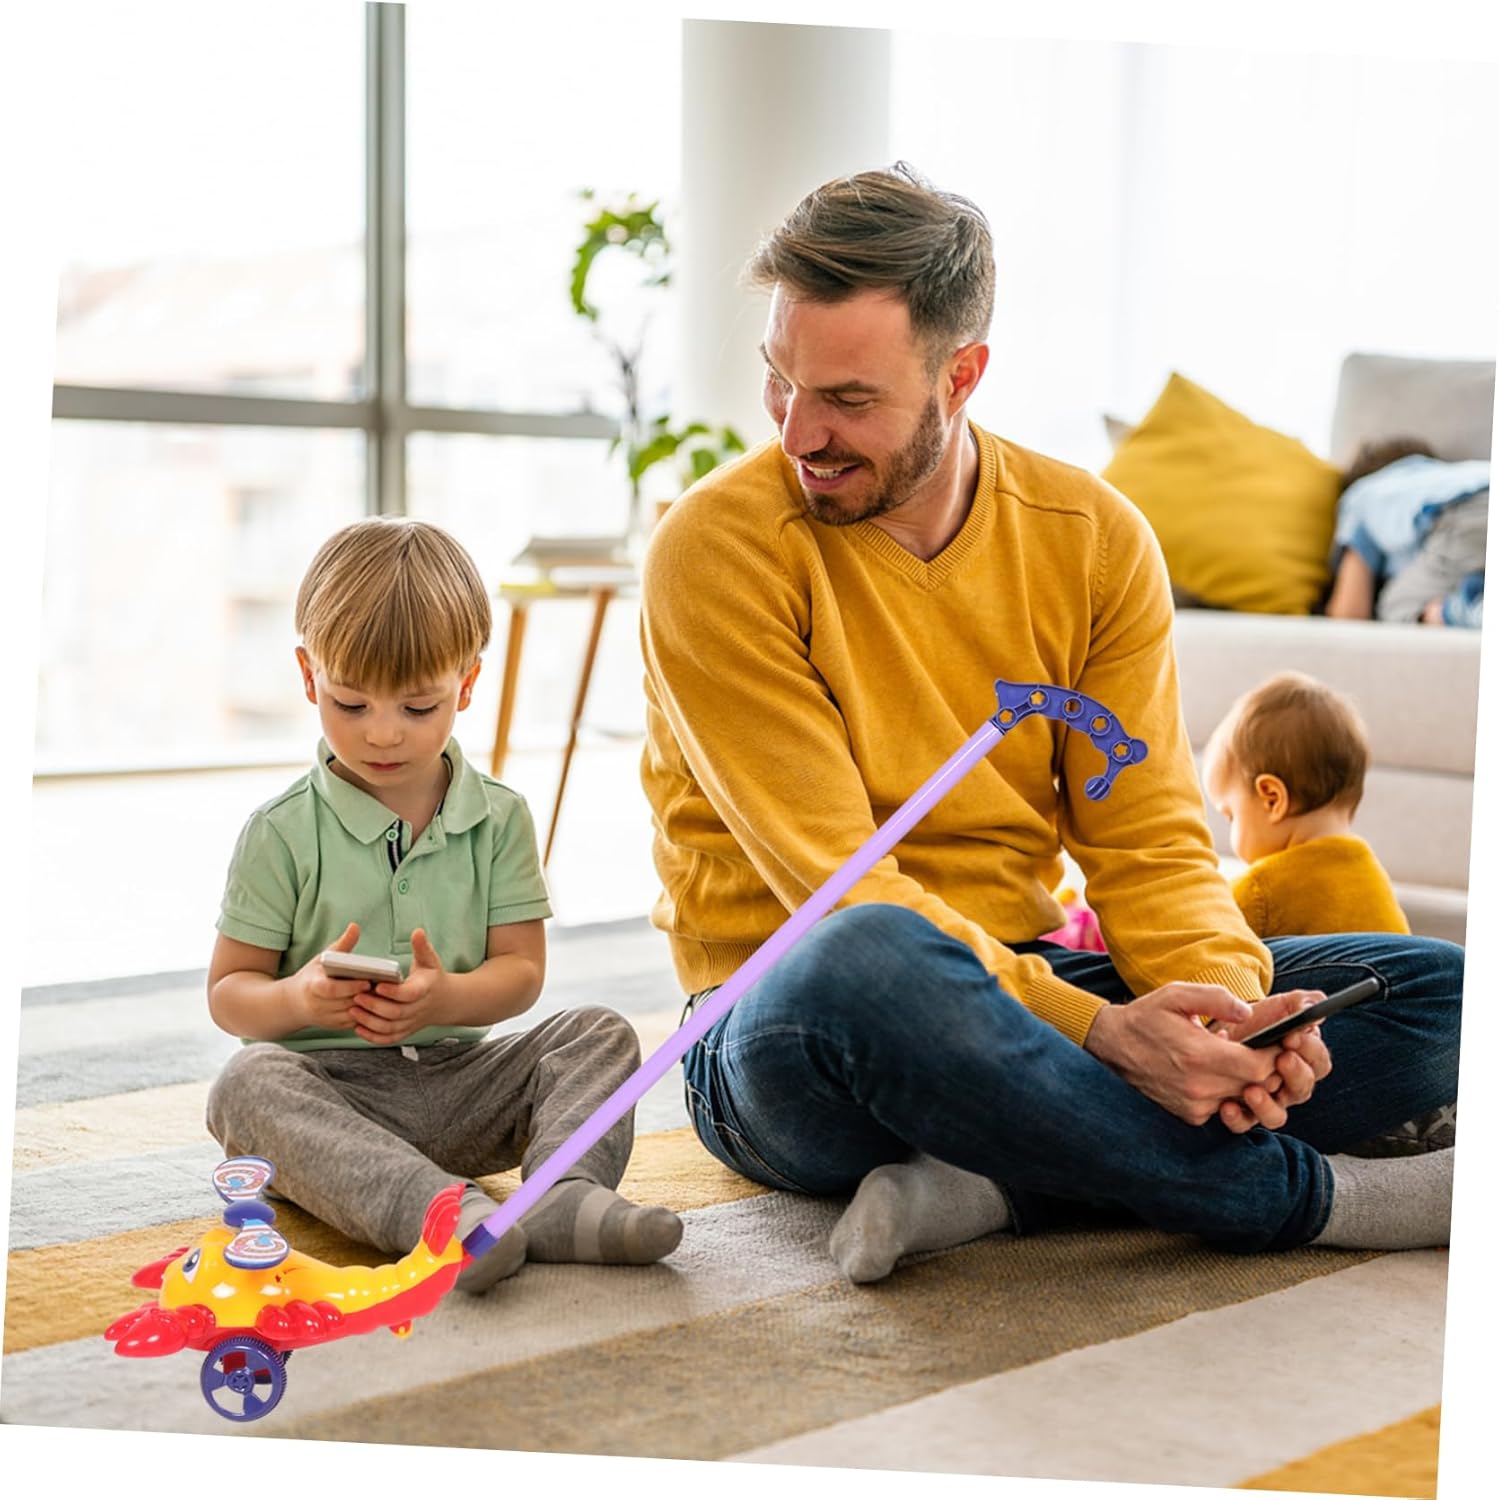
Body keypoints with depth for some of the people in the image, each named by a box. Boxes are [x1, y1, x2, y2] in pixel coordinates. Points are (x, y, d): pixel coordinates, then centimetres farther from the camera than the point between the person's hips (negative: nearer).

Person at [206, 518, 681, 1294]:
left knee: (599, 1034, -14)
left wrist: (450, 997, -22)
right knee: (248, 1080, -34)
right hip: (327, 1083, -3)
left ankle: (563, 1194, -40)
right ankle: (440, 1209, -52)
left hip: (455, 1080, 3)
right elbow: (227, 991, -1)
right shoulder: (281, 831, -2)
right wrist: (298, 1000, -25)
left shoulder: (499, 818, 5)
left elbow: (521, 969, 1)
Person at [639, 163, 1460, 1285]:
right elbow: (842, 889, -18)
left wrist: (1231, 1002, -22)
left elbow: (1149, 843, 0)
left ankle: (985, 1187, -27)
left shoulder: (1094, 538, 2)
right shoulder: (719, 550, -12)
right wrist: (1097, 1030, -30)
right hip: (787, 1033, -5)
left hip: (1029, 979, 5)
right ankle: (1307, 1195, -22)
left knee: (1439, 992, -10)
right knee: (866, 959, -42)